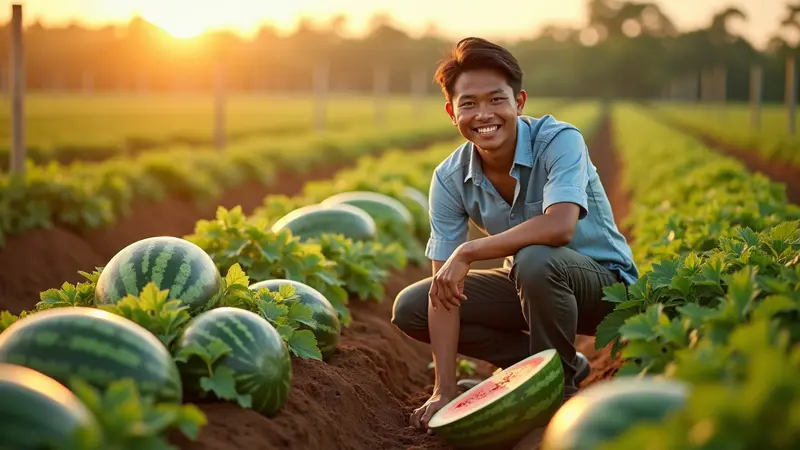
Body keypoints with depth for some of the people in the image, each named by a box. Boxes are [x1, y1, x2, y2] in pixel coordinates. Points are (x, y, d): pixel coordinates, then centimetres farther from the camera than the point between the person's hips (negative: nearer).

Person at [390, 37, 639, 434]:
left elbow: (559, 226, -43)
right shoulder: (449, 180, -12)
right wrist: (445, 391, -23)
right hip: (526, 283, 6)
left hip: (603, 282, -6)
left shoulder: (559, 141, -24)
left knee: (535, 259, -38)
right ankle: (565, 365, -1)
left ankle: (559, 386, -11)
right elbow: (444, 288, -16)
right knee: (410, 308, -6)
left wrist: (468, 252, -35)